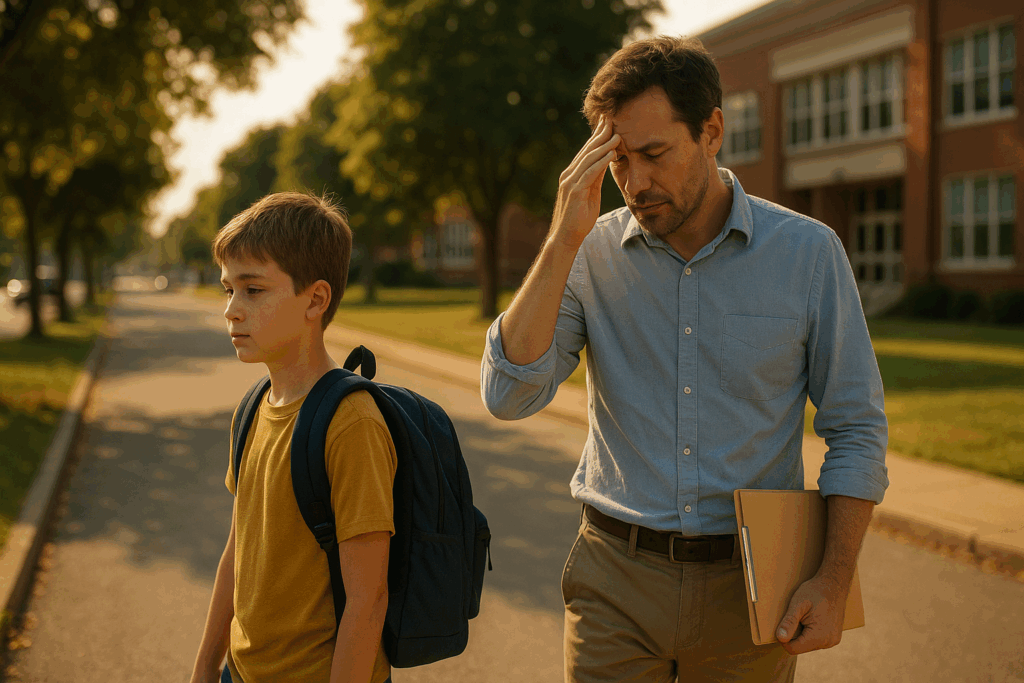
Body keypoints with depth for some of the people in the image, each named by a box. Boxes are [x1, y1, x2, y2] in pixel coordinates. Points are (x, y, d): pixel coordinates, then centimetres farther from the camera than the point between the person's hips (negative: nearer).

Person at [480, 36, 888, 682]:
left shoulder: (808, 252, -6)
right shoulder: (593, 253, -4)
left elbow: (856, 429, -1)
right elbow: (508, 394, -15)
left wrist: (835, 581, -9)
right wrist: (565, 238, -19)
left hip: (748, 585, 0)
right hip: (615, 580, 1)